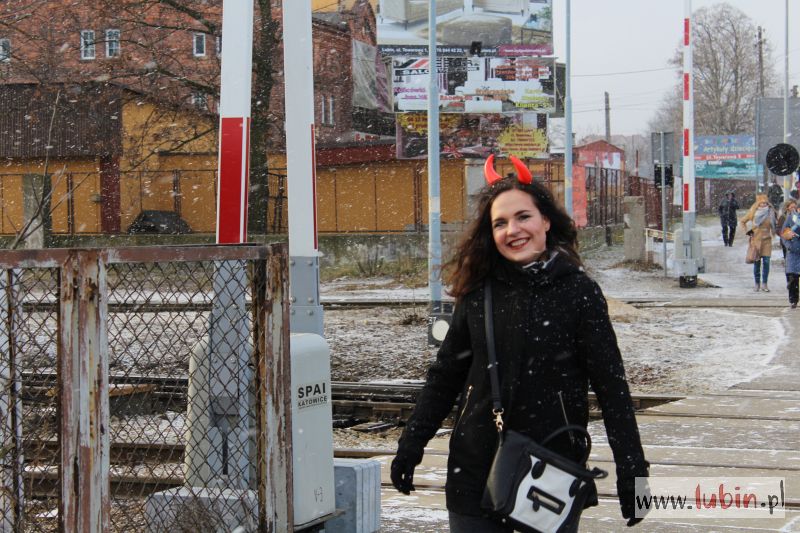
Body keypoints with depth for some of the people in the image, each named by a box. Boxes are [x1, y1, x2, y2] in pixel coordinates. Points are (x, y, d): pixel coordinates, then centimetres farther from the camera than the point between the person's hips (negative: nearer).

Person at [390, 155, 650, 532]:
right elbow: (444, 376, 12)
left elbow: (612, 387, -5)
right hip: (477, 470, 3)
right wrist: (410, 446, 9)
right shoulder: (479, 293, 4)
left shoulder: (578, 292, -5)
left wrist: (631, 472, -9)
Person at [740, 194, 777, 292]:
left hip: (767, 240, 1)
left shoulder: (771, 212, 1)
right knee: (756, 262, 2)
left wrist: (773, 233, 2)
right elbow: (742, 221, 11)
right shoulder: (753, 212, -2)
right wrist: (748, 231, 2)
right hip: (756, 239, -1)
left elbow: (774, 225, 16)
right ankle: (757, 284, 10)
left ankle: (764, 284, 2)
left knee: (766, 262, -4)